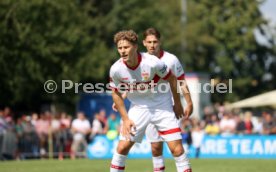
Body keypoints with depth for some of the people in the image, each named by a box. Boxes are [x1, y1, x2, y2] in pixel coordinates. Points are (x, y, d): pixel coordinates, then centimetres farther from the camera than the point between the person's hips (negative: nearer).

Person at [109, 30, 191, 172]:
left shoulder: (152, 62, -25)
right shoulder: (116, 69, -16)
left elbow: (172, 79, -8)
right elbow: (116, 93, 1)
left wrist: (178, 104, 0)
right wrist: (125, 119, -1)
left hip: (161, 106, -2)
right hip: (138, 108, 2)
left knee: (176, 148, -9)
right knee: (122, 147, -5)